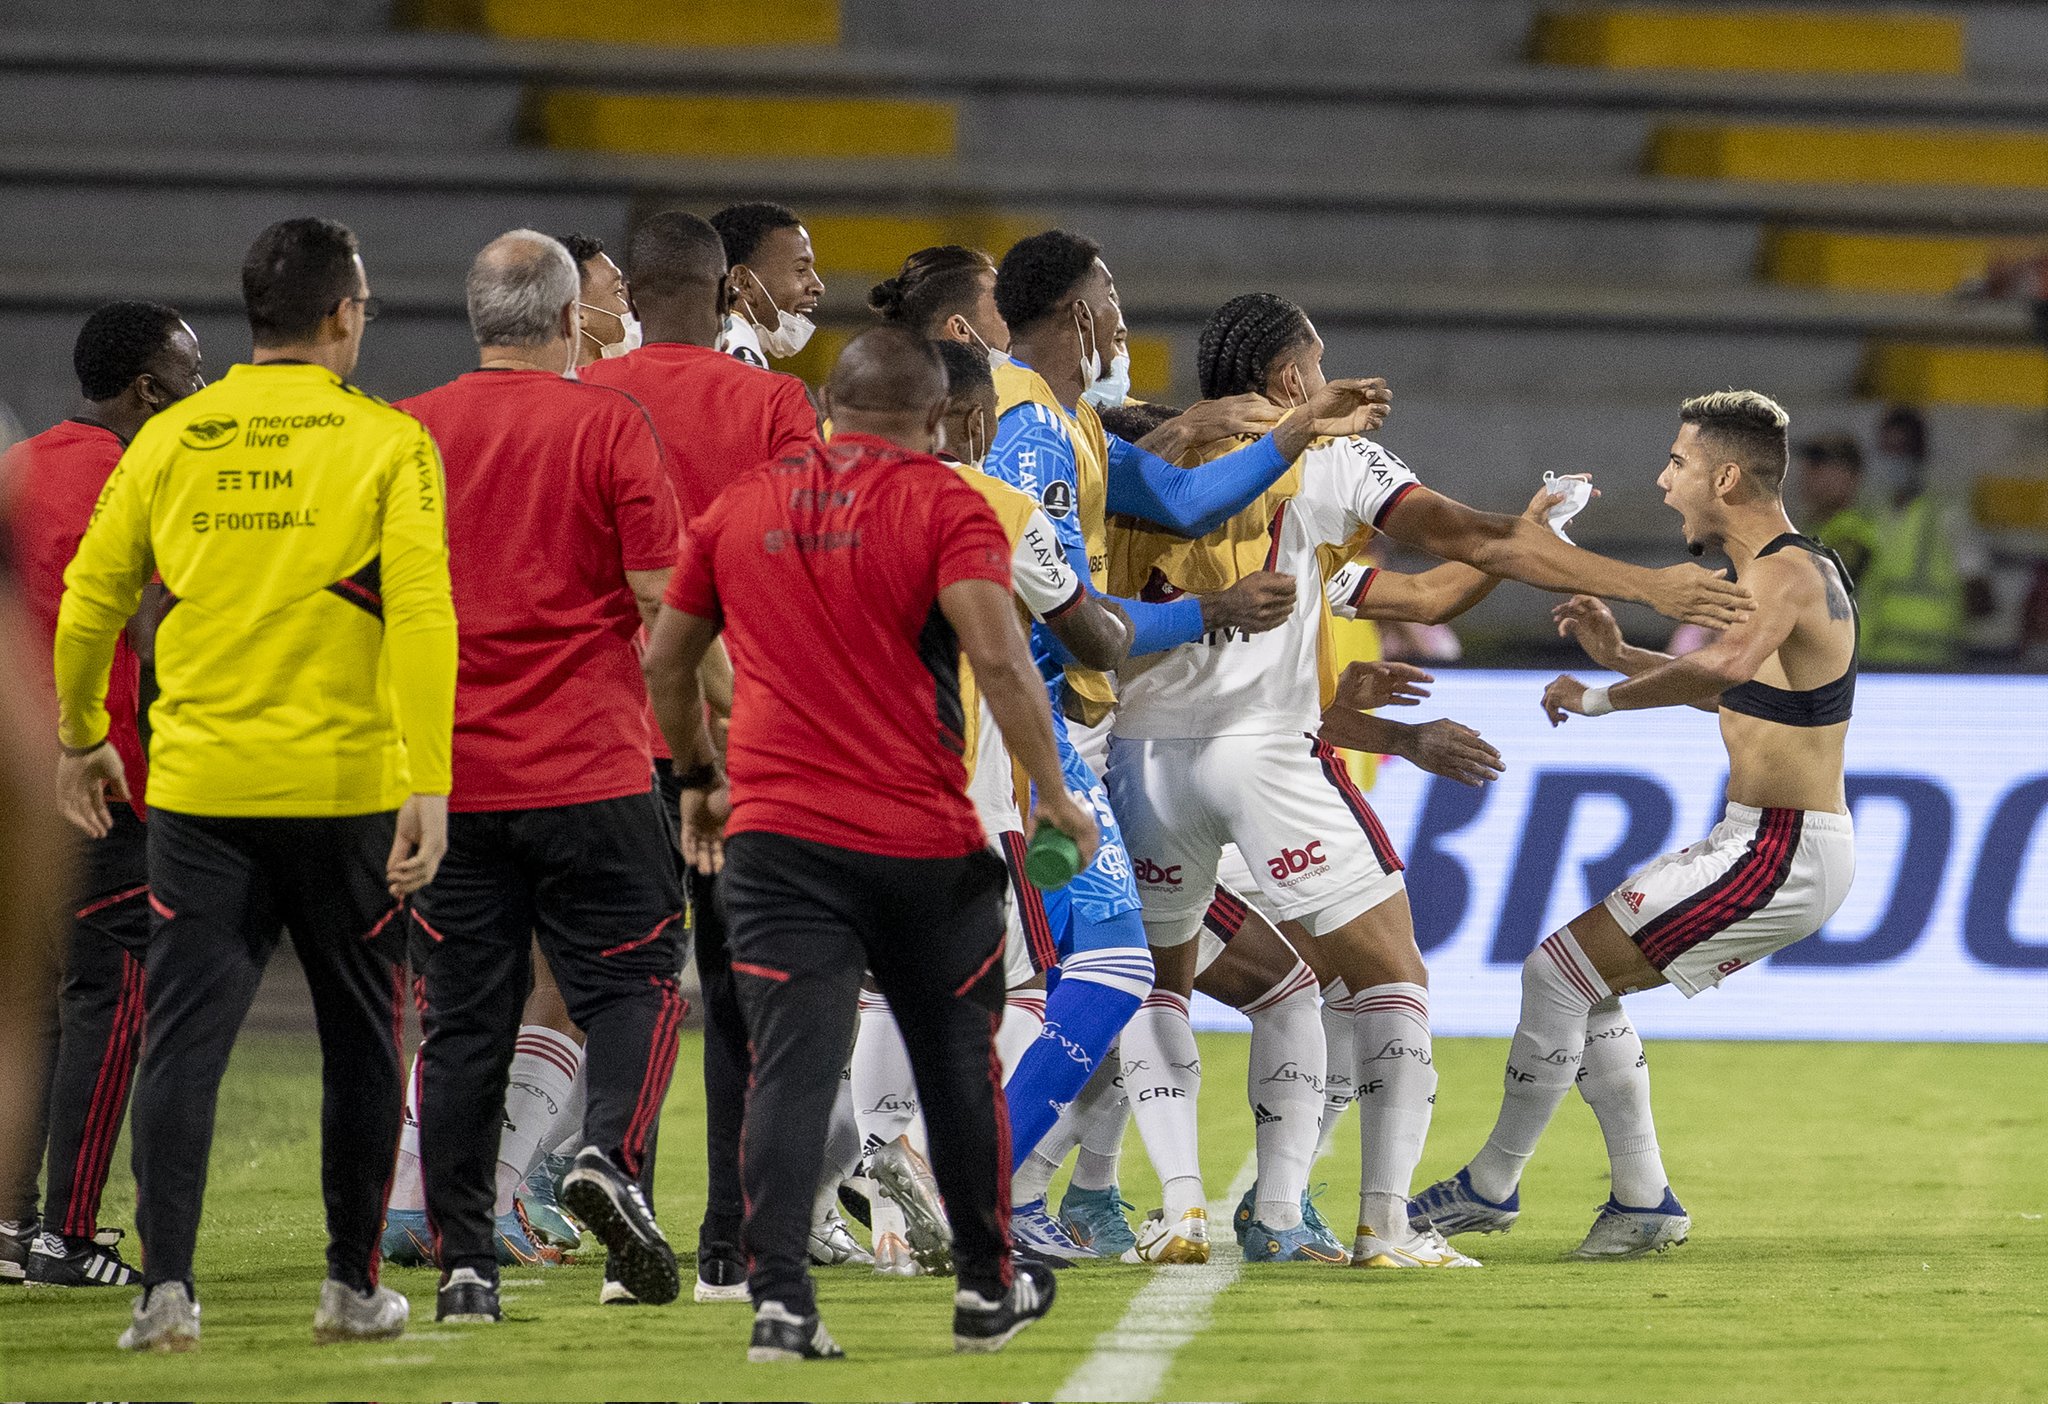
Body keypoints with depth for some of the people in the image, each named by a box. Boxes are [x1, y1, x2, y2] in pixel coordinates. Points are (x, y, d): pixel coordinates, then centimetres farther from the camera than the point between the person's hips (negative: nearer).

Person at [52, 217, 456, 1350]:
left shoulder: (171, 440, 5)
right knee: (359, 1038, 12)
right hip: (347, 788, -2)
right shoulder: (386, 444, -3)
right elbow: (420, 616, -12)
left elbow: (87, 604, 10)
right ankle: (352, 1286, 18)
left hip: (198, 786, 2)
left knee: (184, 1035, 1)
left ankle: (166, 1285, -10)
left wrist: (79, 740, 25)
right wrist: (428, 785, -14)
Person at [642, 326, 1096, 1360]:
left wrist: (695, 781, 33)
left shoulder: (739, 509, 10)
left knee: (789, 1070, -4)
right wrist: (1053, 795, -8)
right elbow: (998, 657, -16)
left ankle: (779, 1301, -16)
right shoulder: (943, 507, -4)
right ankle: (987, 1289, 26)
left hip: (776, 834, 2)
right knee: (957, 1061, 14)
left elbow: (665, 662, 18)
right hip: (923, 839, -2)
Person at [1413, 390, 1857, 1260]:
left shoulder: (1787, 575, -19)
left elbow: (1725, 668, -41)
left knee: (1558, 971, -8)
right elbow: (1739, 691, 32)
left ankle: (1492, 1186, 4)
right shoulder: (1785, 569, 15)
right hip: (1763, 843, 11)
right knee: (1588, 987, 17)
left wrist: (1600, 699, -31)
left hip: (1777, 857, -11)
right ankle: (1643, 1200, 16)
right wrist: (1621, 656, 21)